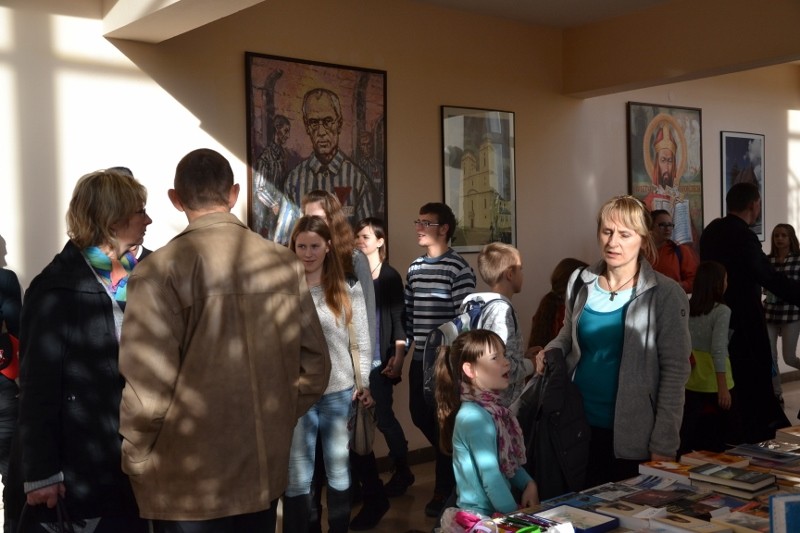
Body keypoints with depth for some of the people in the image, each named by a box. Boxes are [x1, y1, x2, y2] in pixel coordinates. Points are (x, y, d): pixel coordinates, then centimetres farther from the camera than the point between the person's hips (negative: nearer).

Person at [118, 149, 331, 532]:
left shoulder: (161, 270, -15)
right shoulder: (284, 264, -2)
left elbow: (148, 389, -19)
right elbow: (314, 367, 2)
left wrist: (134, 463, -2)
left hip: (188, 486, -4)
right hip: (266, 472, 4)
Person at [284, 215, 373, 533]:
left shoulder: (349, 288, 3)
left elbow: (362, 342, 4)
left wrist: (365, 383, -4)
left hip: (340, 393, 1)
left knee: (339, 474, 15)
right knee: (296, 480, 6)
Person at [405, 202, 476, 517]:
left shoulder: (458, 269, -11)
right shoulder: (414, 268, 10)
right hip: (420, 359, 7)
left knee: (443, 422, 1)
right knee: (420, 416, 14)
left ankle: (445, 488, 18)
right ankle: (453, 462, 39)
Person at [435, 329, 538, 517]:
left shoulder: (493, 406, 4)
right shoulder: (475, 416, -22)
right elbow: (489, 476, -22)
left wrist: (528, 484, 0)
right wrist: (515, 515, -15)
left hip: (501, 509, 8)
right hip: (480, 515, -8)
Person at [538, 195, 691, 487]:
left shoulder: (665, 294, -11)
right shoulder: (580, 282, 2)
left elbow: (674, 371, -10)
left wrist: (664, 445, -13)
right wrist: (551, 351, -4)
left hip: (634, 436, -4)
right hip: (579, 423, 4)